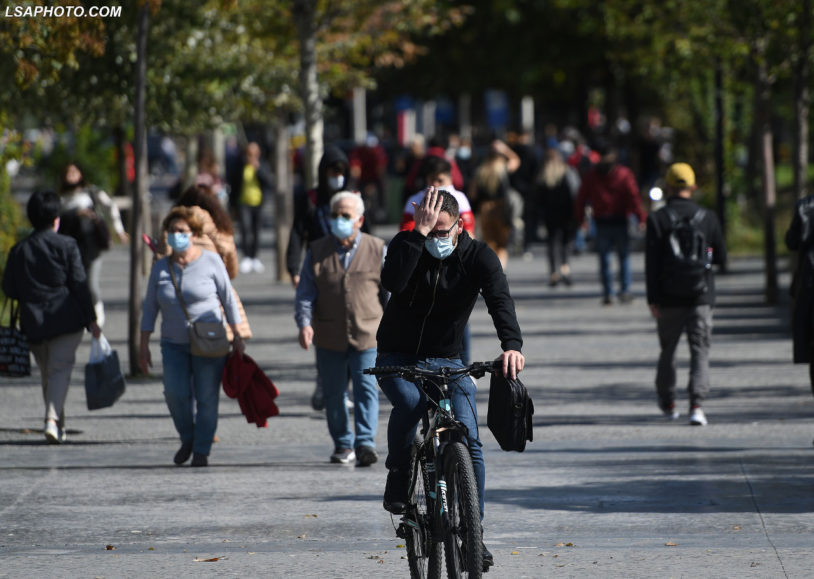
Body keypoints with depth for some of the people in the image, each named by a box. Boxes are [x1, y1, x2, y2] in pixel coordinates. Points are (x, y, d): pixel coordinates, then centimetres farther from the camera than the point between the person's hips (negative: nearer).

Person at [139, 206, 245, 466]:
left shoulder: (210, 261, -2)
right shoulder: (161, 267, 5)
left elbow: (228, 299, 2)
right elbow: (150, 308, 10)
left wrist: (237, 337, 0)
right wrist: (144, 345, 6)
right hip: (174, 344, 2)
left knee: (207, 398, -4)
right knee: (176, 393, -15)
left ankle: (202, 450, 9)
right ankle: (187, 438, 9)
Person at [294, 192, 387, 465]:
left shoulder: (377, 250, 3)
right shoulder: (317, 252, 6)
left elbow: (389, 291, 10)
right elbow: (305, 293, 3)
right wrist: (304, 323, -13)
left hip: (367, 335, -2)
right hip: (329, 338, 2)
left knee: (366, 389, -12)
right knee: (334, 392, 8)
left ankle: (365, 443, -15)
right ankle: (343, 444, 21)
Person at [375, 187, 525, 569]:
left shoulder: (478, 256, -9)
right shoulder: (406, 244, -8)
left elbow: (499, 298, -25)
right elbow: (392, 282, -29)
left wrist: (512, 344, -43)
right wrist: (419, 233, -33)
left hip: (446, 361, 1)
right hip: (398, 358, -1)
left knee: (468, 441, -14)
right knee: (409, 402, -34)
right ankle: (398, 478, -10)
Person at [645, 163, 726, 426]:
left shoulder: (657, 220, -5)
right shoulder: (708, 218, -1)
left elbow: (651, 263, -8)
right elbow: (721, 257, 6)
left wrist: (652, 300, -6)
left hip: (669, 298, 0)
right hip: (701, 296, 0)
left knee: (668, 350, 17)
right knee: (700, 350, -1)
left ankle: (667, 402, 32)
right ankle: (697, 404, -17)